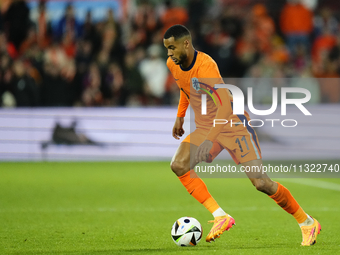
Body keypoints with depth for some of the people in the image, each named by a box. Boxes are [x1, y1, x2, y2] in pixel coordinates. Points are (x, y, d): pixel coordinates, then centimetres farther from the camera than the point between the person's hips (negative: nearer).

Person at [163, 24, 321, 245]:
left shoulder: (206, 66, -28)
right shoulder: (173, 65, -2)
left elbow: (225, 106, -36)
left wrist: (209, 140, -44)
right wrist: (180, 116, 19)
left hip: (233, 125, -7)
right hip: (205, 126, 7)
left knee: (260, 182, -12)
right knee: (179, 165, -17)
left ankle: (307, 223, 7)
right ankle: (220, 217, -16)